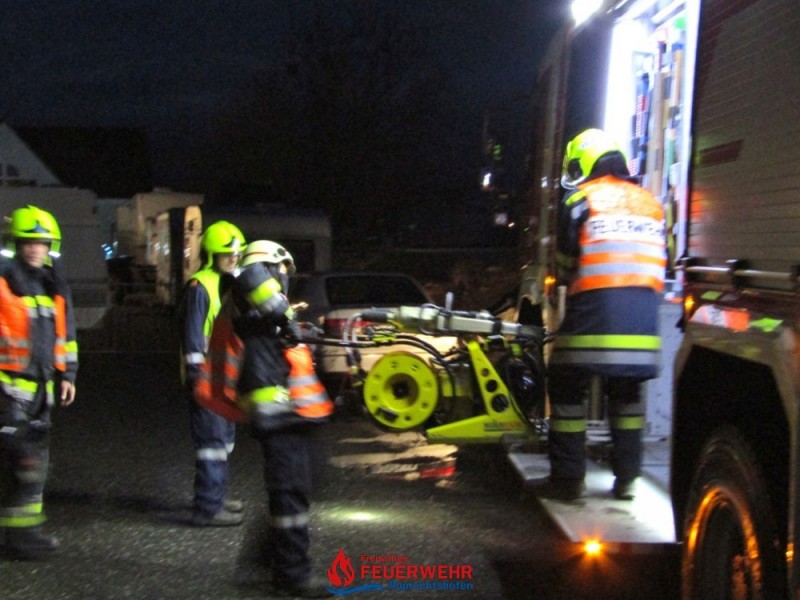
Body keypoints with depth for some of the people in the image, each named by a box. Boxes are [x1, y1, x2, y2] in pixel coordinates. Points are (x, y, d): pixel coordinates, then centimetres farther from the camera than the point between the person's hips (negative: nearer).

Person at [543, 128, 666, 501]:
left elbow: (565, 264, 5)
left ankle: (569, 477, 5)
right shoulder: (651, 204, 17)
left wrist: (567, 285, 24)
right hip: (643, 317, 5)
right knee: (626, 394, 18)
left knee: (568, 390, 7)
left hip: (593, 314, -5)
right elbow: (660, 262, 19)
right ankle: (627, 477, 18)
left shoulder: (579, 200, 2)